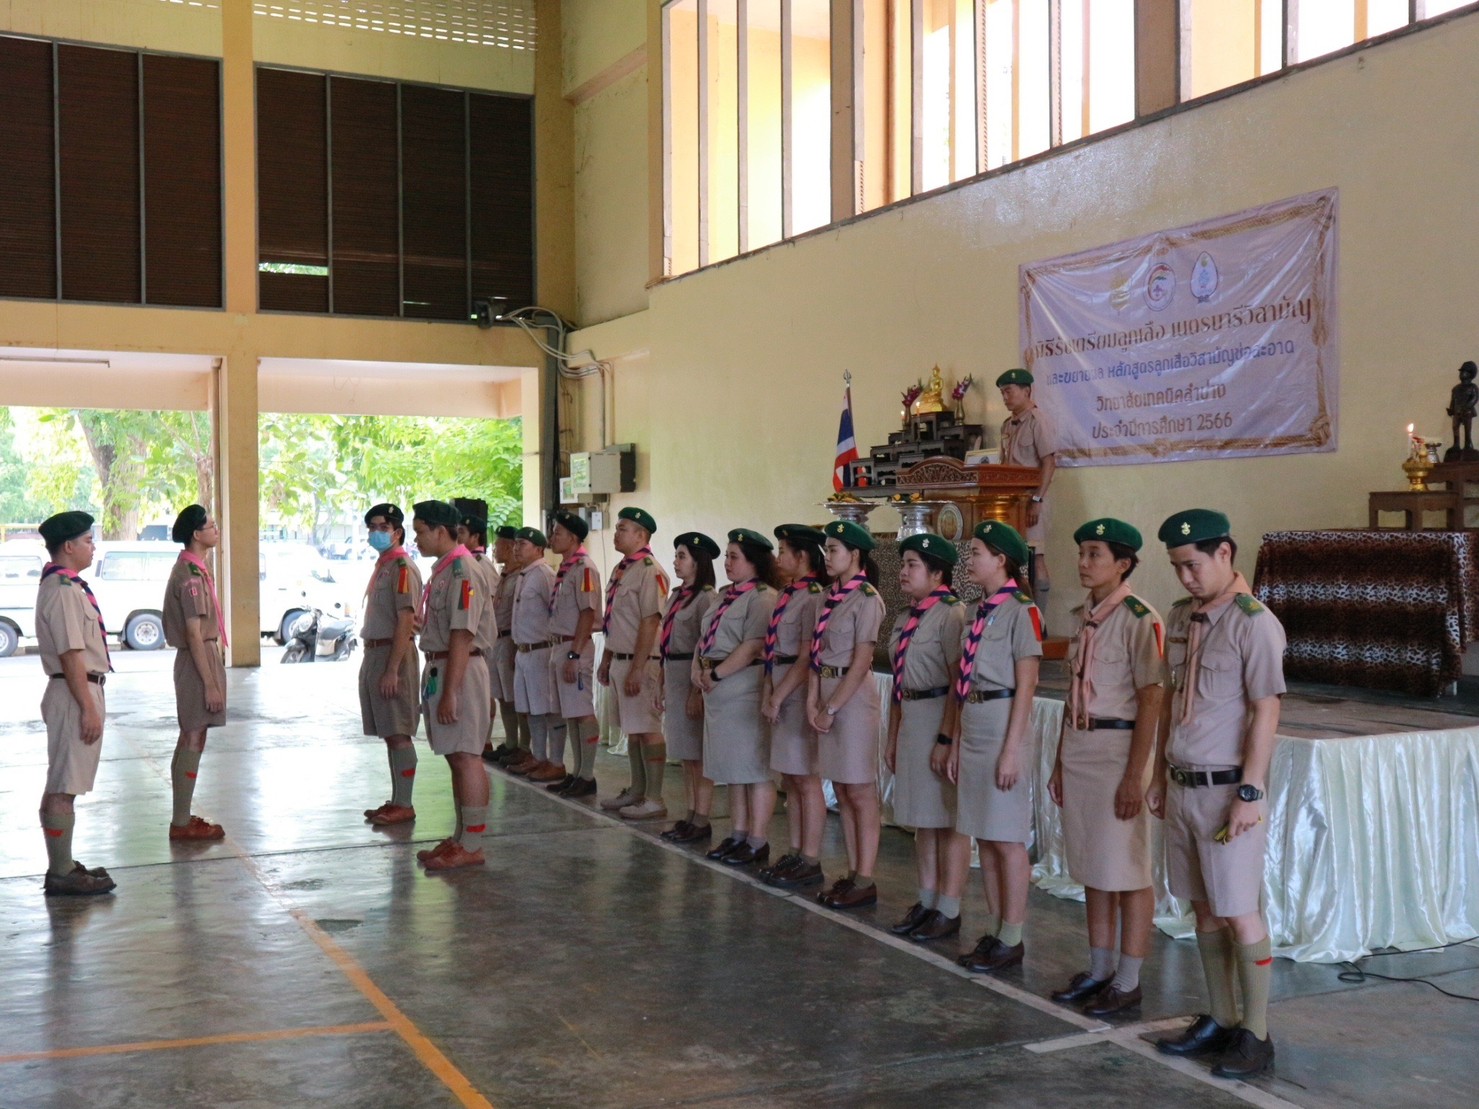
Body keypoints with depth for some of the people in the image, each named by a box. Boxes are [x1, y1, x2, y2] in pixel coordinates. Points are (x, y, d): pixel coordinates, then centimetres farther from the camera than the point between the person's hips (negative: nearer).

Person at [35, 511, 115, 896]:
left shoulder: (63, 585, 14)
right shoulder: (63, 590, -17)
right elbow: (70, 654, -22)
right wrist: (88, 708, -21)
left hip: (79, 692, 11)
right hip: (76, 693, -11)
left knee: (61, 785, 15)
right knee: (64, 787, -5)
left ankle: (62, 866, 24)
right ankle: (61, 875, 0)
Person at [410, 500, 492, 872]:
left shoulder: (461, 570, -17)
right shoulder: (442, 569, 14)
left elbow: (462, 636, -22)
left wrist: (449, 692, -23)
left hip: (460, 670, -10)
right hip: (438, 667, 10)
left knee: (465, 757, -5)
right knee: (455, 757, 14)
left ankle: (472, 846, 0)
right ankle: (461, 838, 23)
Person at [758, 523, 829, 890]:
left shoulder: (814, 597, -15)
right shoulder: (788, 595, 13)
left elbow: (809, 657, -18)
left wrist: (779, 696, -15)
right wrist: (768, 691, 8)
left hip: (802, 693, -9)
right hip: (782, 692, 9)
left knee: (806, 779, -3)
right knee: (789, 778, 13)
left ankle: (811, 861, 4)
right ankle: (795, 853, 21)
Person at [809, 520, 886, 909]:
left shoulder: (867, 599, -12)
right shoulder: (830, 597, 12)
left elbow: (861, 663, -15)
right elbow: (816, 652, 11)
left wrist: (832, 709, -14)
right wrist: (813, 701, 1)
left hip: (854, 697, -8)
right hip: (828, 695, 8)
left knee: (860, 793, -2)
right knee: (842, 793, 12)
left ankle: (865, 882, 3)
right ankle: (852, 874, 19)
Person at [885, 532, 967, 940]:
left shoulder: (951, 614, -13)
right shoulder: (906, 618, 13)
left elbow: (959, 683, -17)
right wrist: (892, 736, 17)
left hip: (940, 719, -9)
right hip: (910, 721, 9)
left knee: (945, 819, -1)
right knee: (920, 818, 14)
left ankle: (949, 911, 8)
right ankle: (926, 902, 24)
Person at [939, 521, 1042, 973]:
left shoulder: (1021, 610, -10)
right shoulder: (980, 611, 14)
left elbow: (1025, 686, -13)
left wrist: (1011, 749, -16)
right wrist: (953, 740, 15)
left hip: (1002, 724, -8)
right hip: (971, 727, 8)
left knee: (1007, 838, -1)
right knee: (984, 836, 12)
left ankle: (1011, 940, 7)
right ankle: (994, 932, 20)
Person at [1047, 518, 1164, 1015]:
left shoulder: (1138, 619, -12)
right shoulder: (1084, 616, 12)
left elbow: (1150, 701, -15)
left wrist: (1134, 776, -17)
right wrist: (1060, 762, 17)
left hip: (1118, 747, -8)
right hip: (1079, 748, 8)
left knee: (1127, 871, 0)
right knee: (1091, 868, 15)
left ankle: (1128, 981, 10)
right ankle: (1099, 969, 26)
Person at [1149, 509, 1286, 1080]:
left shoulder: (1253, 623, -13)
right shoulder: (1180, 617, 10)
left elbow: (1266, 712, -15)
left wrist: (1249, 793, -17)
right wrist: (1159, 776, 17)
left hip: (1227, 789, -7)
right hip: (1183, 786, 7)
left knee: (1240, 913, 0)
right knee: (1204, 909, 13)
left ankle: (1256, 1034, 11)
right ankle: (1220, 1020, 24)